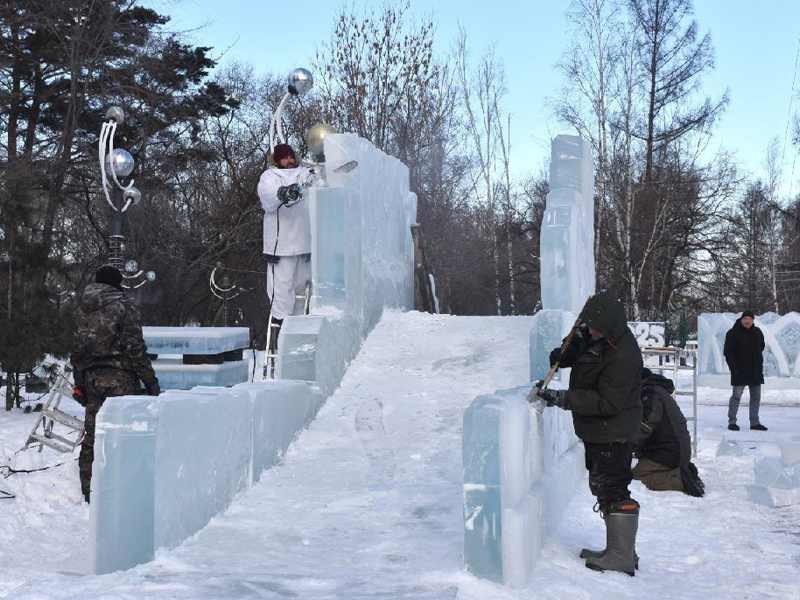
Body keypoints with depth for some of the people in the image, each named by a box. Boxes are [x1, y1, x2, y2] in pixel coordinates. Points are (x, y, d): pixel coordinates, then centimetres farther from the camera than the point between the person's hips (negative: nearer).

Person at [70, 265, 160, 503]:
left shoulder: (81, 310, 11)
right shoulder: (123, 307, -7)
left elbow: (76, 350, 13)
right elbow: (135, 349, -11)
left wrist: (79, 384, 20)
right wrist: (151, 381, -7)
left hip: (91, 378, 6)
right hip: (119, 379, -6)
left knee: (92, 435, 10)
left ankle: (89, 490, 15)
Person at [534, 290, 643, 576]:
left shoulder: (623, 357, -28)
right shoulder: (594, 334, 0)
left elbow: (606, 402, -29)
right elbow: (579, 344, 21)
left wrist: (563, 399, -30)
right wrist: (560, 356, -2)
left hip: (612, 434, -10)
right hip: (596, 431, 10)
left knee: (612, 490, -6)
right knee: (602, 486, 17)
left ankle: (622, 556, 2)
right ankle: (619, 549, 27)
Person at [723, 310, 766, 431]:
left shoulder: (757, 332, 10)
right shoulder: (733, 333, -8)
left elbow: (761, 348, 21)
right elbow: (728, 352, -10)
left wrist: (760, 365, 12)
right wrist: (733, 368, -17)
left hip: (755, 371, 6)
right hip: (740, 371, -6)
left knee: (756, 397, 9)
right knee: (736, 396, -8)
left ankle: (755, 422, 17)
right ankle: (732, 422, -2)